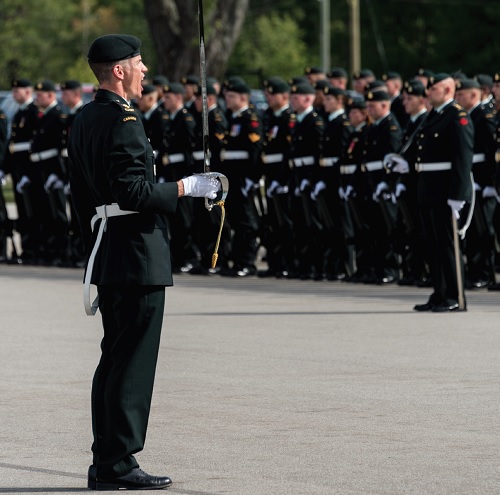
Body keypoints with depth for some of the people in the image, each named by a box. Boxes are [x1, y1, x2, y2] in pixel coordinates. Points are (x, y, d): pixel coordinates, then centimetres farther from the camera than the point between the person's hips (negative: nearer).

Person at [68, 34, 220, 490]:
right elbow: (133, 192, -22)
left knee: (114, 359, 13)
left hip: (105, 258, 10)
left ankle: (105, 463, 16)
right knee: (134, 361, -5)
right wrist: (186, 188, -12)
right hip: (138, 255, -10)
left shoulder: (83, 121, 15)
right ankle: (119, 464, -4)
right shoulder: (124, 120, -15)